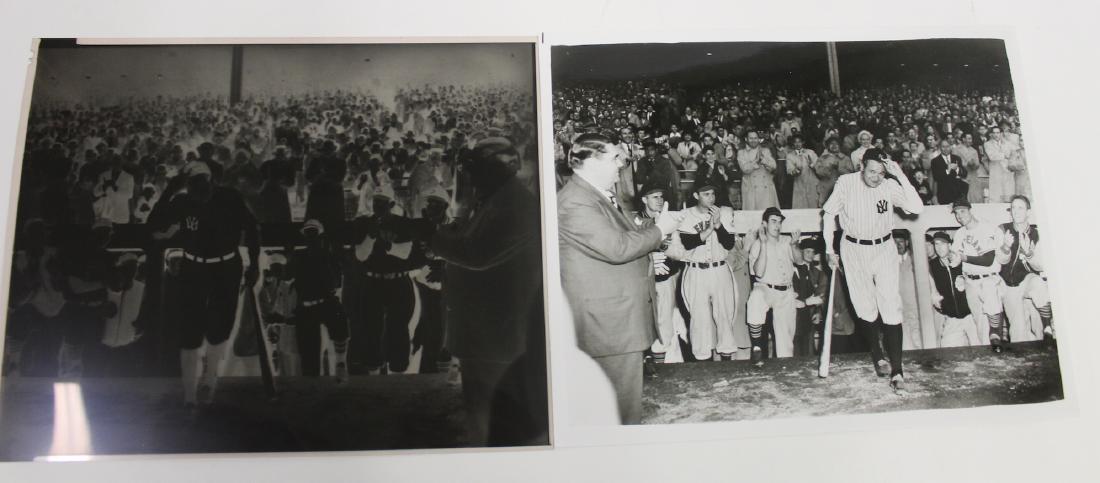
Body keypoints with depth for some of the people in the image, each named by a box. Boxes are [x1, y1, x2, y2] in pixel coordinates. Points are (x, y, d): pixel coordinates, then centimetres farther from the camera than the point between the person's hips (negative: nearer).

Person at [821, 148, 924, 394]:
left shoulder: (890, 186, -10)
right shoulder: (846, 183, -9)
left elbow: (917, 208, -22)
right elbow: (830, 214, 0)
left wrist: (900, 175, -25)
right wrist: (829, 250, -2)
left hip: (883, 249, 0)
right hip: (853, 249, 1)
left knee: (891, 309, -8)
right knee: (865, 309, 6)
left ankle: (897, 371, -6)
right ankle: (877, 355, 27)